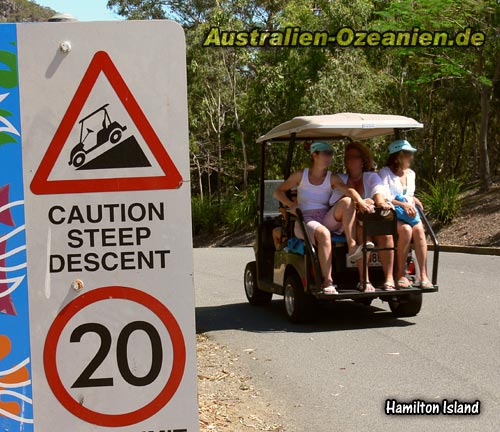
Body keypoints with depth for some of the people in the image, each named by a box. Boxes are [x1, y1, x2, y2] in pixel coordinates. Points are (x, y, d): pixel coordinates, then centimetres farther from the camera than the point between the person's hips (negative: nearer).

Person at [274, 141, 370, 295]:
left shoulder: (332, 178, 6)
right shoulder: (301, 175, 4)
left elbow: (349, 190, -12)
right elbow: (278, 191, 9)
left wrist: (362, 202, -33)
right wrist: (290, 204, -11)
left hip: (327, 219, 3)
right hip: (304, 221, -3)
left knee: (347, 200, -22)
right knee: (324, 233, -38)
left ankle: (352, 245, -30)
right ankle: (327, 281, -41)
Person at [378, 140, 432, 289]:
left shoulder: (410, 174, 20)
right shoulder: (384, 173, -1)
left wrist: (413, 200, 4)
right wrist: (402, 204, -23)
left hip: (409, 214, 5)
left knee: (418, 229, -29)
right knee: (406, 230, -35)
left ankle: (423, 276, -33)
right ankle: (401, 275, -25)